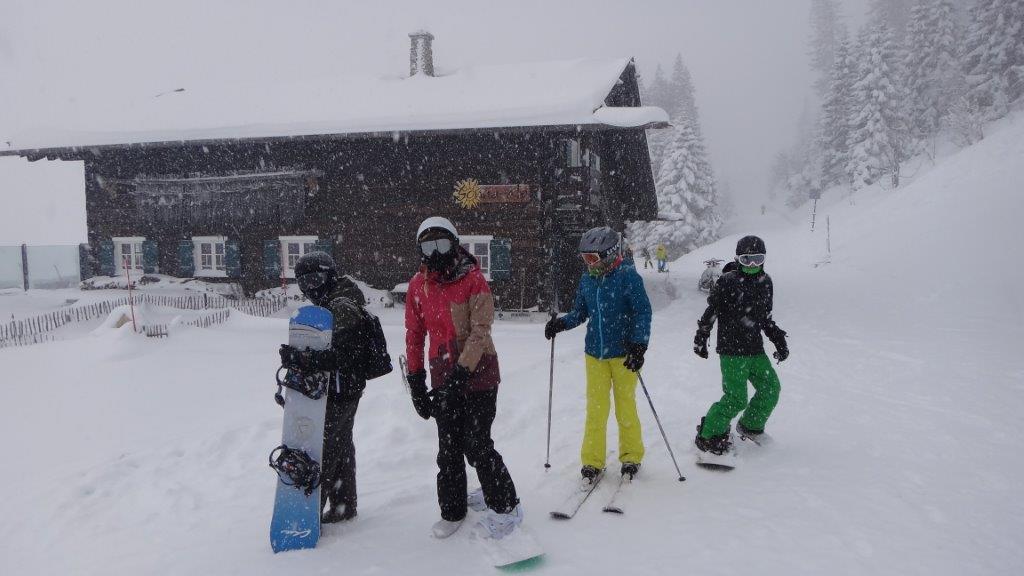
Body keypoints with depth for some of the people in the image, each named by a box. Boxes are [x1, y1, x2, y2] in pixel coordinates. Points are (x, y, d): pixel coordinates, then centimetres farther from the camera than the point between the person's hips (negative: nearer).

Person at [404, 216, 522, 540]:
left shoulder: (473, 279, -9)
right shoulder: (418, 285, 4)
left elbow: (480, 330, -16)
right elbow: (414, 334, 11)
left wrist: (462, 372, -23)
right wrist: (416, 379, 10)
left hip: (478, 373, -4)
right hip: (443, 377, 4)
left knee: (477, 445, -4)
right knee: (448, 449, 9)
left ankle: (505, 507, 14)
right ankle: (452, 510, 25)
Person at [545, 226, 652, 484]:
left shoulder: (628, 276, -10)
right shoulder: (586, 280, 5)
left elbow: (643, 312, -12)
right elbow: (580, 311, 14)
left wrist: (638, 346, -20)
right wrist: (561, 323, -5)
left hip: (623, 354, -4)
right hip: (595, 354, 4)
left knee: (625, 408, 8)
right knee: (595, 409, 4)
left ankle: (631, 457, 24)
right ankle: (592, 460, 14)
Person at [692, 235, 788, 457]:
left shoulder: (765, 282, 11)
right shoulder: (728, 282, -9)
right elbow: (711, 312, -4)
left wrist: (779, 339, 15)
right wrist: (701, 339, -4)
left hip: (756, 350, 7)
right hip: (731, 350, -7)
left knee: (771, 388, 10)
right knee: (736, 398, -11)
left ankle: (751, 426, 33)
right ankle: (708, 435, 5)